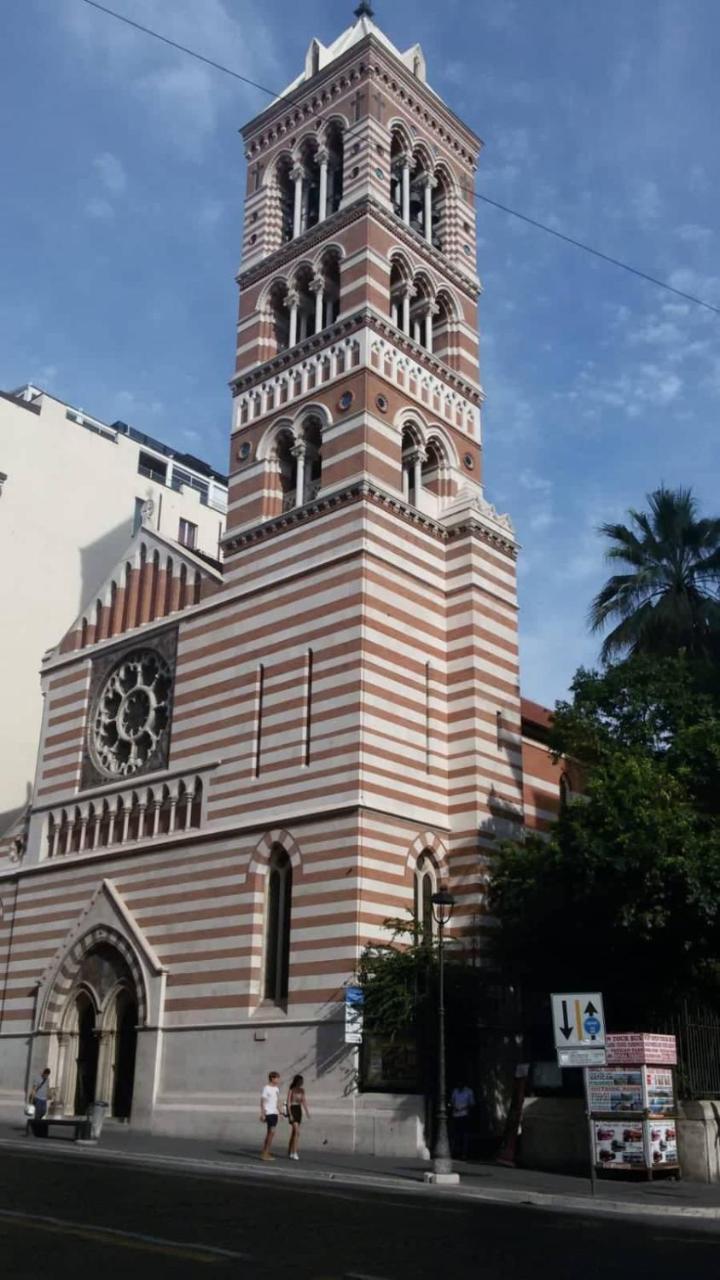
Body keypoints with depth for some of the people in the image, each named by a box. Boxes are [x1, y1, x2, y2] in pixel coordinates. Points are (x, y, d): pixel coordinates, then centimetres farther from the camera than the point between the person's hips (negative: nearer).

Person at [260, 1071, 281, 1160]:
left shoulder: (276, 1088, 13)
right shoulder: (266, 1088, -12)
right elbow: (262, 1102, -12)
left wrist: (279, 1112, 17)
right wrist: (262, 1114, -16)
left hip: (275, 1113, 8)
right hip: (269, 1113, -8)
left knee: (270, 1133, 11)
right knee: (272, 1132, -12)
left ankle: (265, 1152, 19)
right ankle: (265, 1153, -7)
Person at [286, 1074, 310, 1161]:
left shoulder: (302, 1090, 6)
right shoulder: (291, 1090, -13)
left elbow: (304, 1101, 10)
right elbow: (288, 1103, -13)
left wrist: (307, 1112, 2)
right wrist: (290, 1114, -18)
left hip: (299, 1110, 7)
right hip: (292, 1110, -7)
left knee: (294, 1132, 10)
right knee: (297, 1132, -15)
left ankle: (290, 1152, 18)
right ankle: (294, 1153, -11)